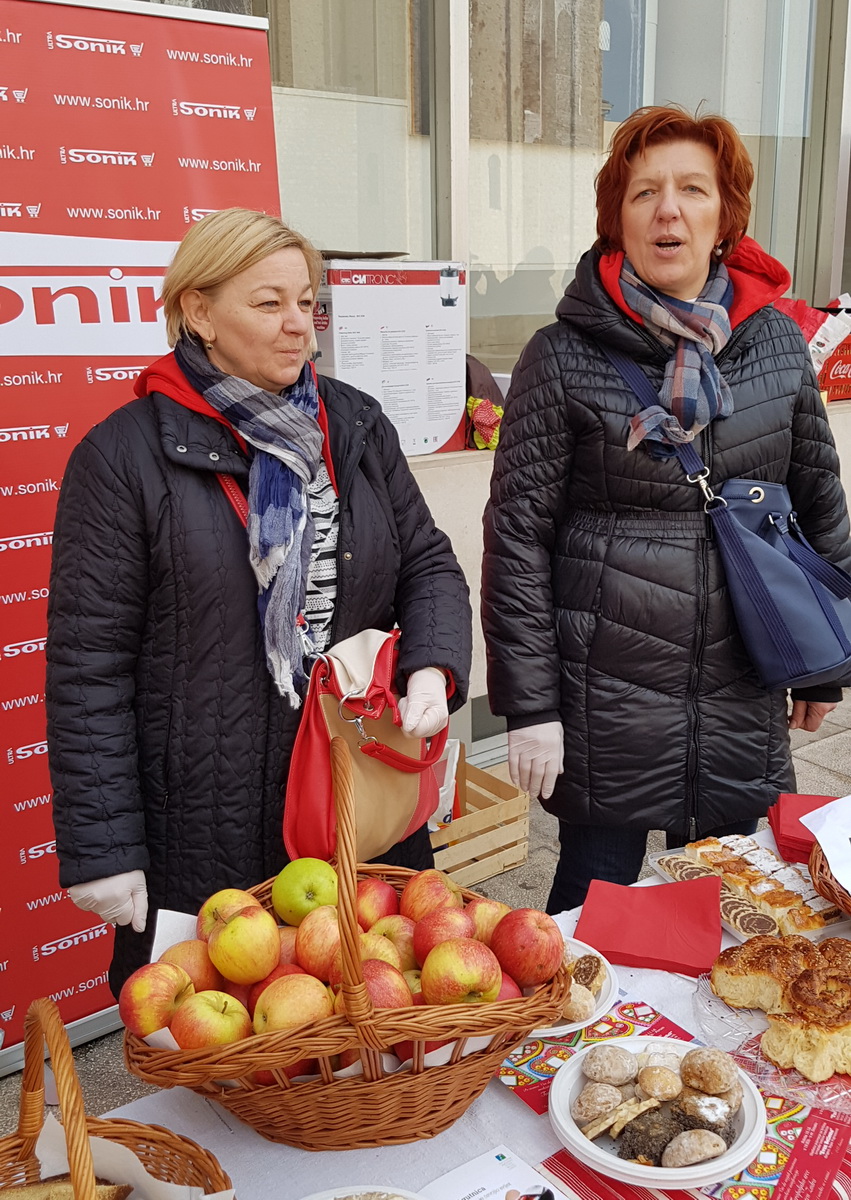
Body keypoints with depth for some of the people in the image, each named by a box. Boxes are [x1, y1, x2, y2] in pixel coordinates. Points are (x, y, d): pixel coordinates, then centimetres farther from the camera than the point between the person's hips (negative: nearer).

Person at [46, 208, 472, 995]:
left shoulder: (357, 426, 7)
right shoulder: (126, 456, -6)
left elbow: (428, 564, 11)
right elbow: (90, 663, -7)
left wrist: (433, 668, -10)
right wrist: (102, 853, -9)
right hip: (206, 838, -4)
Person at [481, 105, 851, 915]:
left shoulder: (776, 342, 4)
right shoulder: (564, 357, -8)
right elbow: (517, 535, -9)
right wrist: (528, 705, -10)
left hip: (743, 698, 4)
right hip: (607, 701, -4)